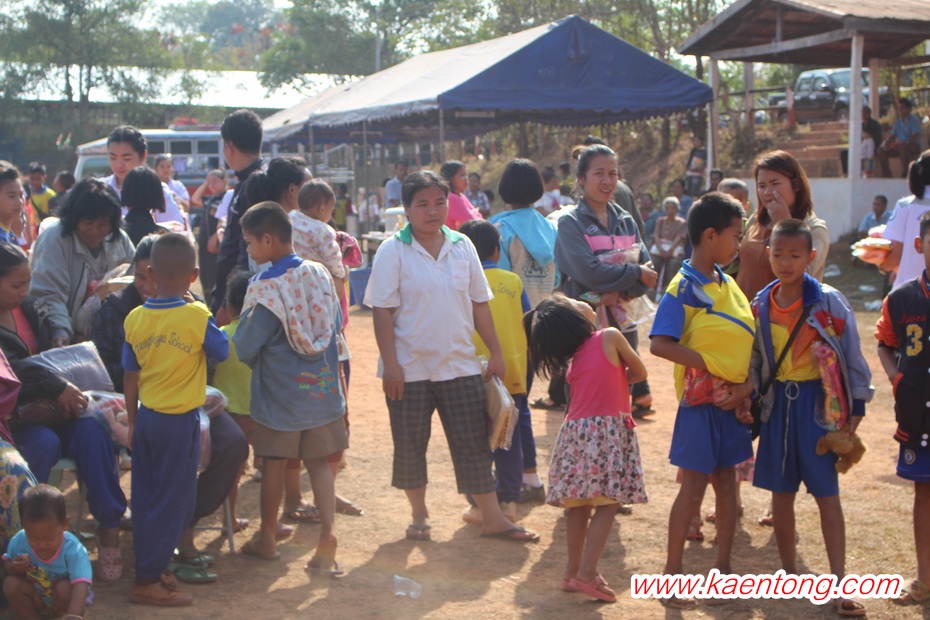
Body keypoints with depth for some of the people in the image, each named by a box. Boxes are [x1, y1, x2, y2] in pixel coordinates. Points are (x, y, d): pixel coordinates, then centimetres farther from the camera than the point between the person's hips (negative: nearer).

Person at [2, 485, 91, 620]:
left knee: (64, 588, -34)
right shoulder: (19, 541, -20)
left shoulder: (73, 550, -34)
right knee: (10, 584, -21)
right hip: (35, 597, 4)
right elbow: (6, 564, 0)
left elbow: (80, 585, -46)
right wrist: (14, 567, -27)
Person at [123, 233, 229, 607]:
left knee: (146, 498, 15)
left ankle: (150, 568, 24)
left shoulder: (135, 318, -2)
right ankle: (147, 581, 7)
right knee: (173, 501, 4)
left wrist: (132, 420, 16)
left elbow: (130, 375, 5)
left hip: (146, 417, 5)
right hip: (180, 420, -5)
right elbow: (222, 351, 1)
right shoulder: (197, 316, -16)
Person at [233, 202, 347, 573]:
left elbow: (245, 348, -16)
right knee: (318, 462, 13)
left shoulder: (265, 289, -20)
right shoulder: (320, 274, -2)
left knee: (274, 464, 11)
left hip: (280, 394, -4)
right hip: (323, 387, 4)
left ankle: (267, 538, 26)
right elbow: (336, 324, 9)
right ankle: (328, 532, -2)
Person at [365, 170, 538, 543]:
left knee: (474, 443, 4)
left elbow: (479, 303, 12)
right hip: (410, 369, -3)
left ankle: (492, 518, 11)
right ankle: (419, 513, 25)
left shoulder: (462, 246, 6)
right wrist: (390, 363, -13)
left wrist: (495, 351, 10)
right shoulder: (393, 251, -6)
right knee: (410, 446, 8)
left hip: (460, 365, 3)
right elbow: (383, 311, -8)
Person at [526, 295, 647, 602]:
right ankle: (586, 574, -10)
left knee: (579, 505, 12)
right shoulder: (610, 337, -4)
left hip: (575, 430, 6)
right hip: (607, 430, -6)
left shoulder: (572, 358, 10)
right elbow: (639, 373, 7)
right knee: (607, 504, -3)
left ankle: (574, 571, 19)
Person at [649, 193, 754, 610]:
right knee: (694, 485, -1)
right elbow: (660, 345, -22)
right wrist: (712, 367, -22)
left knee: (727, 481, 12)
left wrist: (746, 384, -6)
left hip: (733, 399, 7)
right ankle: (672, 573, 10)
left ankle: (722, 568, 23)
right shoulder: (684, 288, -13)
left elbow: (746, 340, 10)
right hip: (700, 401, -7)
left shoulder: (727, 284, 9)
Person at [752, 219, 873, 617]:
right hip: (778, 403, 4)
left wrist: (855, 411, -6)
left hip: (819, 403, -4)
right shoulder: (761, 305, 2)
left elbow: (851, 356, -6)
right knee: (781, 493, 10)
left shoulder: (829, 302, -10)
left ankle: (839, 585, 2)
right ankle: (790, 575, 25)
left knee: (826, 494, -2)